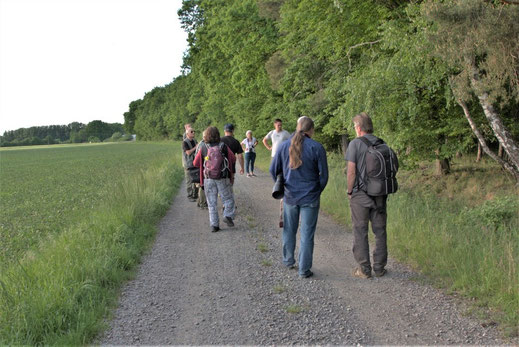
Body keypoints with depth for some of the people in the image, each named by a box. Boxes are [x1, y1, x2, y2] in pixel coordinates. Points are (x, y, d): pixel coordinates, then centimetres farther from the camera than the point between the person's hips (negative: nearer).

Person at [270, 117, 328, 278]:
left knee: (289, 230, 20)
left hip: (290, 196, 3)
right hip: (310, 198, -3)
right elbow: (324, 174, -7)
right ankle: (304, 269, 11)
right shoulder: (317, 147, -11)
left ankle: (288, 261, 35)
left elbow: (273, 170, 4)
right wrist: (317, 192, 10)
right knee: (307, 234, 5)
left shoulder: (284, 146, -2)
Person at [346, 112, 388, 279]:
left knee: (360, 232, 5)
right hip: (380, 195, 4)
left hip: (360, 195, -4)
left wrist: (349, 191, -1)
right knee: (380, 232, 11)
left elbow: (351, 171, -13)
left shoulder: (355, 144, -10)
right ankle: (379, 267, 17)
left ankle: (364, 269, 8)